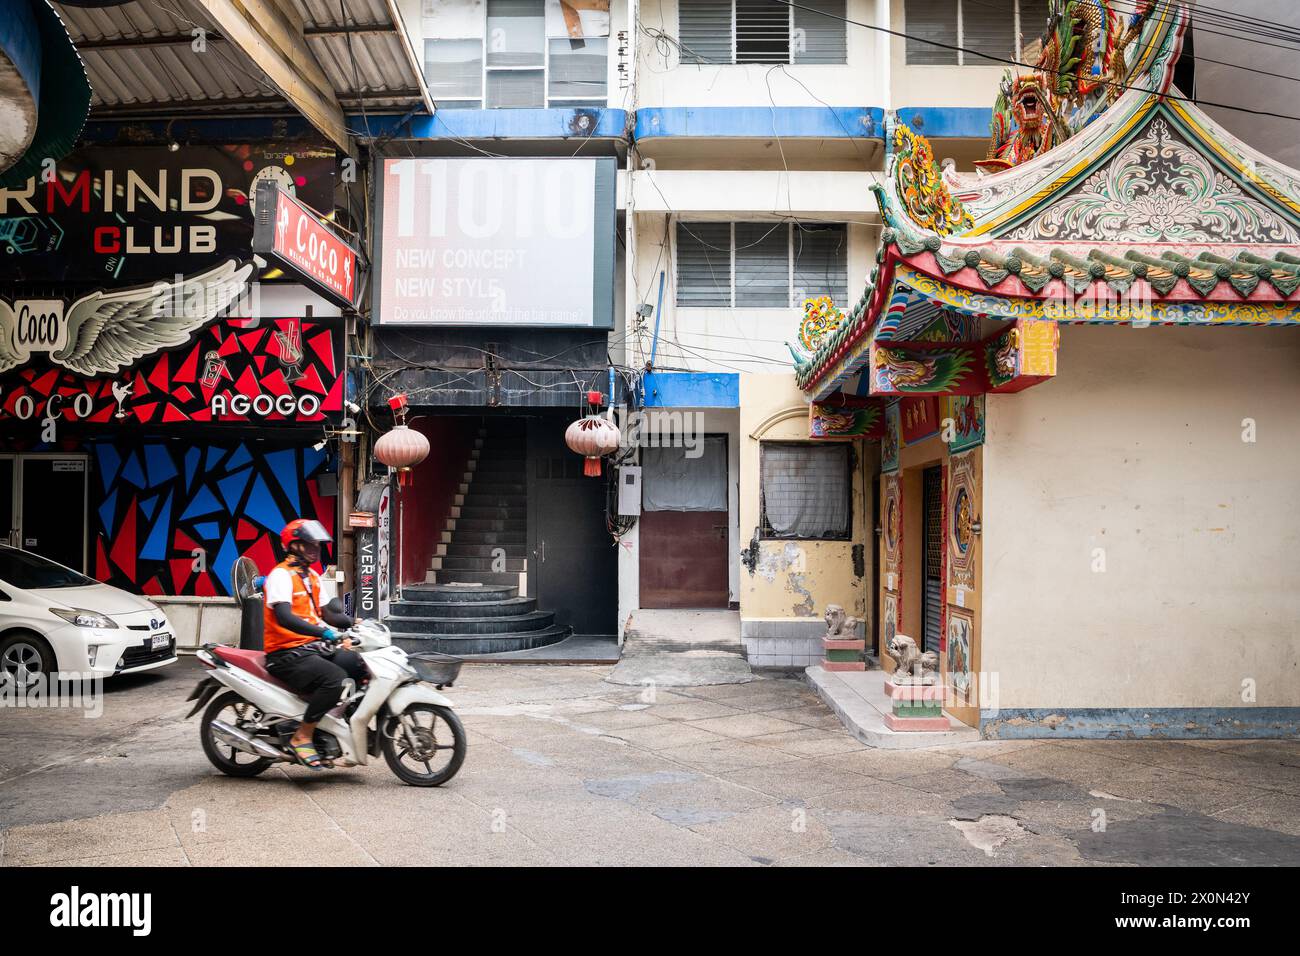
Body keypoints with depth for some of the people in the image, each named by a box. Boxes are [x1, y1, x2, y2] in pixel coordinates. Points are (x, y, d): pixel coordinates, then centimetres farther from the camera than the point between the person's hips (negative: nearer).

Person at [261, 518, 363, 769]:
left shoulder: (313, 576, 17)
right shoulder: (281, 575, -11)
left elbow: (325, 614, 17)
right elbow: (284, 617, -27)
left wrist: (354, 622, -1)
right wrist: (326, 633, -35)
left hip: (314, 647, 8)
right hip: (287, 654, -8)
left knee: (361, 665, -11)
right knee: (335, 678, -30)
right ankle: (302, 737, -17)